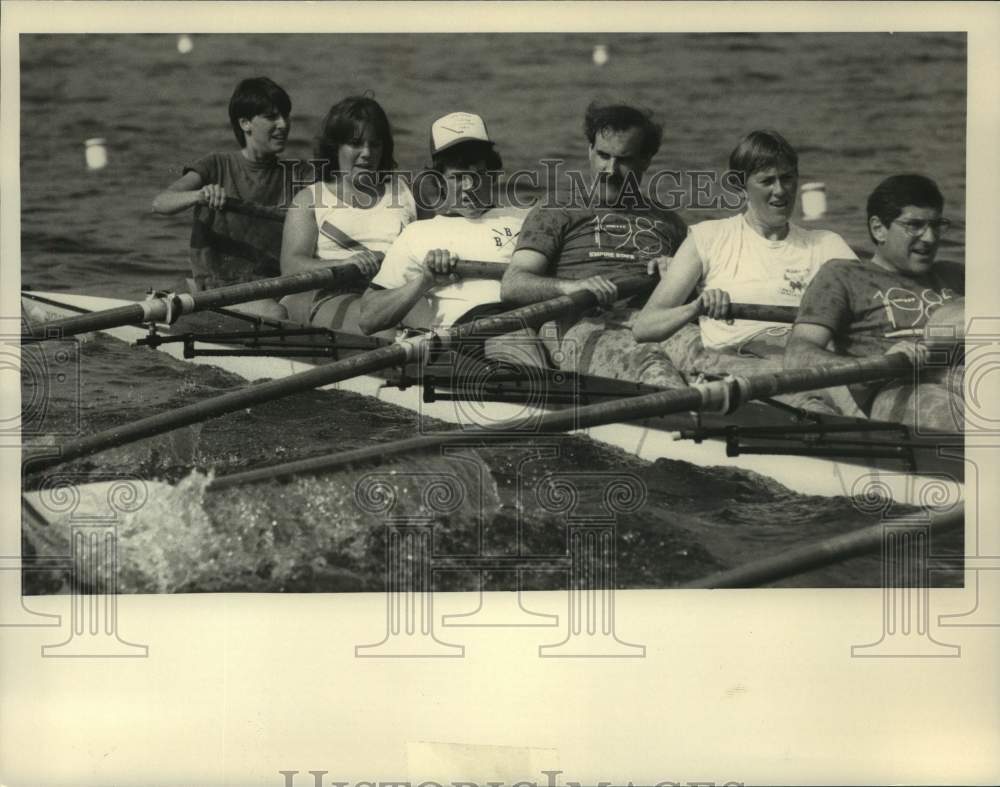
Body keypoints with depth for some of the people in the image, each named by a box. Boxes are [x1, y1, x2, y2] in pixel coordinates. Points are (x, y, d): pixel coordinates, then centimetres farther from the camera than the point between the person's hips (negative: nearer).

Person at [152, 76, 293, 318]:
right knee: (275, 314, -33)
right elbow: (159, 203, -12)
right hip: (219, 286, -4)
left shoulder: (290, 176, 11)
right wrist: (199, 196, -33)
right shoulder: (217, 166, 2)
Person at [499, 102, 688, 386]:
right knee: (650, 365, -40)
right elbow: (513, 285, 8)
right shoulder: (556, 215, 23)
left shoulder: (668, 224, 35)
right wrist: (571, 286, -13)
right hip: (584, 327, -3)